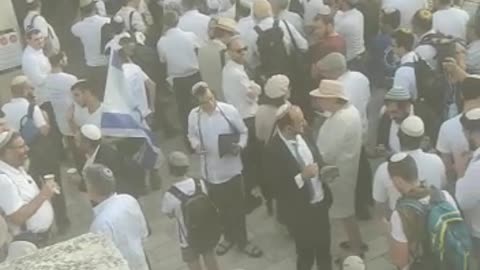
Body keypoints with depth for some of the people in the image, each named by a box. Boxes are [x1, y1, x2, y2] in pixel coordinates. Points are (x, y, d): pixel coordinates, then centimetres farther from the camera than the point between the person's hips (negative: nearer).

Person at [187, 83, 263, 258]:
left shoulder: (229, 110, -13)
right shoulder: (193, 115, -9)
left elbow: (243, 132, -2)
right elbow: (192, 136, 7)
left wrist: (240, 146, -21)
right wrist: (196, 145, -15)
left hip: (232, 168, -1)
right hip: (211, 170, 2)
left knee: (237, 207, 11)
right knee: (221, 207, 19)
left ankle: (242, 241, 30)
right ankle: (229, 237, 42)